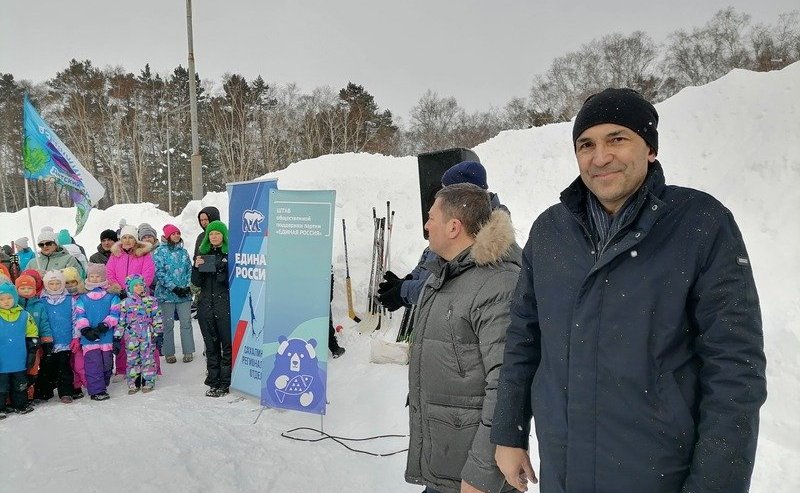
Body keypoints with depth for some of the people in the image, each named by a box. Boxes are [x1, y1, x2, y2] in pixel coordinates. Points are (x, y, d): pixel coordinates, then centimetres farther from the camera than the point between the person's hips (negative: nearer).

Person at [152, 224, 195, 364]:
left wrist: (187, 286, -2)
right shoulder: (160, 251, -2)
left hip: (184, 293, 3)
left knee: (186, 322, 3)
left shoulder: (183, 251, 11)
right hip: (167, 293, -3)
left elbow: (189, 269, 13)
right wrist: (174, 287, -15)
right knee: (168, 324, 4)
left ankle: (188, 351, 11)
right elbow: (159, 272, -10)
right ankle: (169, 353, 14)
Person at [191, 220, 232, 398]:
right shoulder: (203, 253, 13)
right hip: (206, 305, 5)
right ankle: (213, 382, 18)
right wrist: (197, 267, -5)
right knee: (211, 345, 10)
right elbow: (196, 282, 10)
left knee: (227, 344, -3)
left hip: (226, 305, -5)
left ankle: (224, 384, 5)